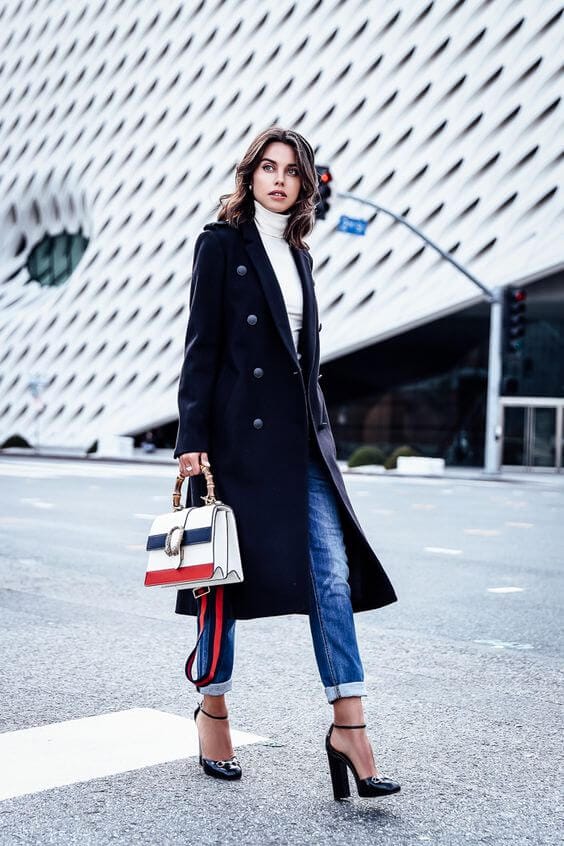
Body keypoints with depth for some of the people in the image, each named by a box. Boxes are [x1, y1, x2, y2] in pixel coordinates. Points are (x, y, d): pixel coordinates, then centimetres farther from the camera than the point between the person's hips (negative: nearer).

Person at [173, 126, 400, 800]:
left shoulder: (297, 255, 17)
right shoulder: (221, 243, -1)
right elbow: (201, 345, -7)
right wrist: (191, 439, -12)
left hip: (300, 434, 6)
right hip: (239, 433, -6)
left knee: (333, 572, -4)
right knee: (229, 569, 4)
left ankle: (348, 727, -3)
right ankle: (213, 712, 21)